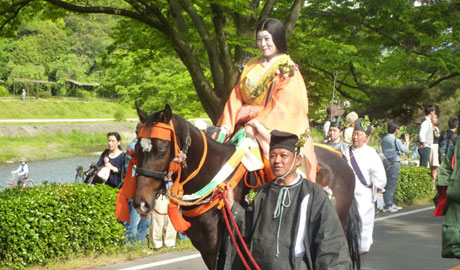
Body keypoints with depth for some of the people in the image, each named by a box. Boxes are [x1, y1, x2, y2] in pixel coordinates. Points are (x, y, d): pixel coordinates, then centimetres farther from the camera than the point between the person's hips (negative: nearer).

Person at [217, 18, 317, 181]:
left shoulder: (287, 70, -4)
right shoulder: (251, 67, 15)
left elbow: (281, 107, -14)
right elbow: (236, 97, 9)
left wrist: (257, 126, -23)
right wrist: (227, 125, -6)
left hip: (278, 129, -5)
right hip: (248, 122, 5)